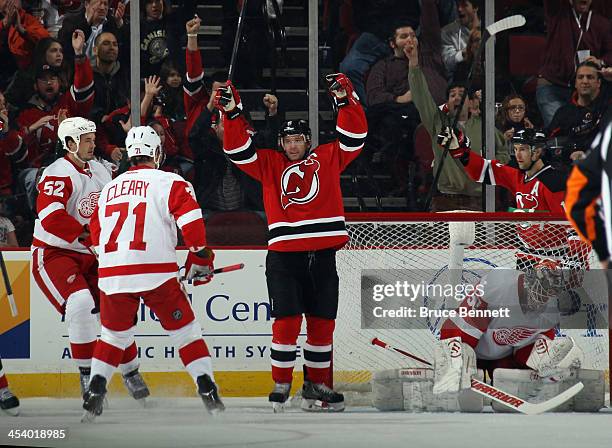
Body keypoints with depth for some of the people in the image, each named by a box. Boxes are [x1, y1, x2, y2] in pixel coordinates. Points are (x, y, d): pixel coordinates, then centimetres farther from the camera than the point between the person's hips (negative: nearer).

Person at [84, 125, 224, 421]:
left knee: (114, 335, 20)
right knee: (186, 332, 7)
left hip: (112, 275, 4)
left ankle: (94, 393, 9)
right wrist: (201, 261, 1)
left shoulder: (110, 188, 19)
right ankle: (208, 391, 1)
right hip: (157, 272, -4)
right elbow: (192, 223, -10)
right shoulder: (170, 183, 2)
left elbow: (96, 235, 25)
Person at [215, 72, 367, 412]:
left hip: (322, 254, 2)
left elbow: (353, 135, 6)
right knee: (287, 321, -9)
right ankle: (281, 383, 1)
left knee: (322, 322, 7)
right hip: (284, 254, -2)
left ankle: (316, 385, 17)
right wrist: (231, 113, -10)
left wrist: (345, 100, -7)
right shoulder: (269, 164, 11)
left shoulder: (328, 158, 12)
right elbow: (238, 149, 3)